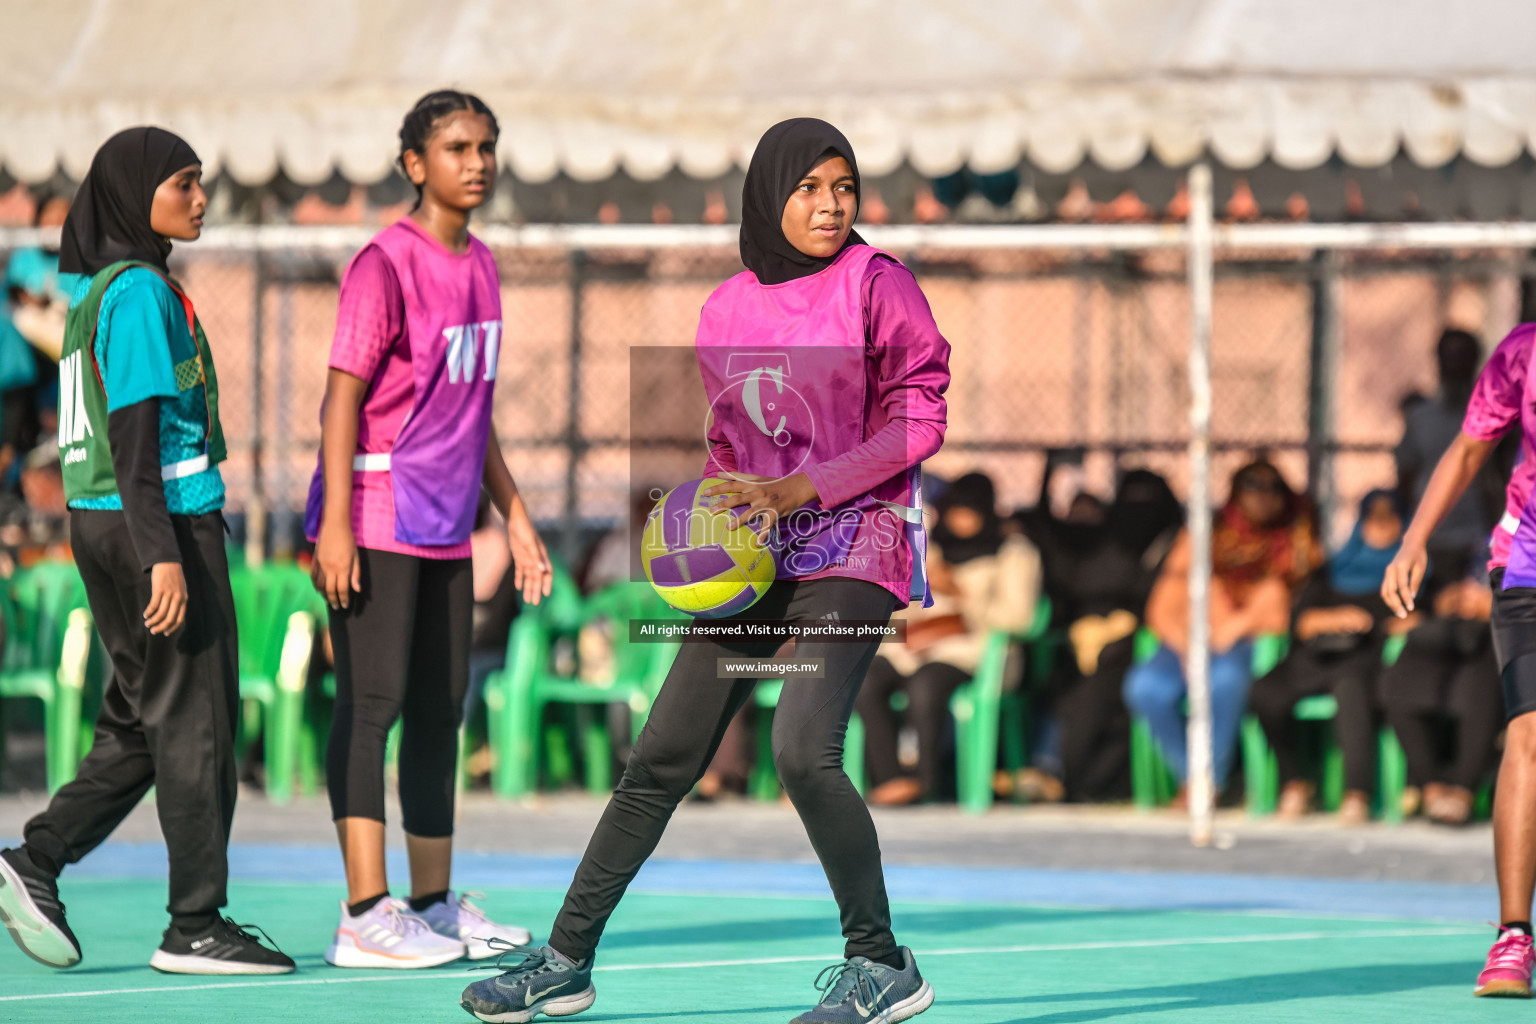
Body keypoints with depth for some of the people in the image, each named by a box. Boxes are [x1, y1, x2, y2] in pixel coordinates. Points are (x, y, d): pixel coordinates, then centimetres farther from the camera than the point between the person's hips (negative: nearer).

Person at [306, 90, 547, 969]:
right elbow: (342, 396, -14)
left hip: (447, 531, 8)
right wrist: (334, 526, -20)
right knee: (372, 703, -10)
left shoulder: (480, 267, 14)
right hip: (378, 523, -8)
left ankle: (435, 904, 21)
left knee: (441, 712, 12)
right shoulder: (386, 265, -11)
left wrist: (516, 515, 21)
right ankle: (366, 915, -12)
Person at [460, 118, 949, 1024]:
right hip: (751, 558, 6)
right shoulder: (727, 312, 10)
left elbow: (919, 420, -9)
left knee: (803, 749, -24)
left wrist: (799, 490, -17)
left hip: (852, 548, -6)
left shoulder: (876, 285, -6)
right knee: (663, 761, 6)